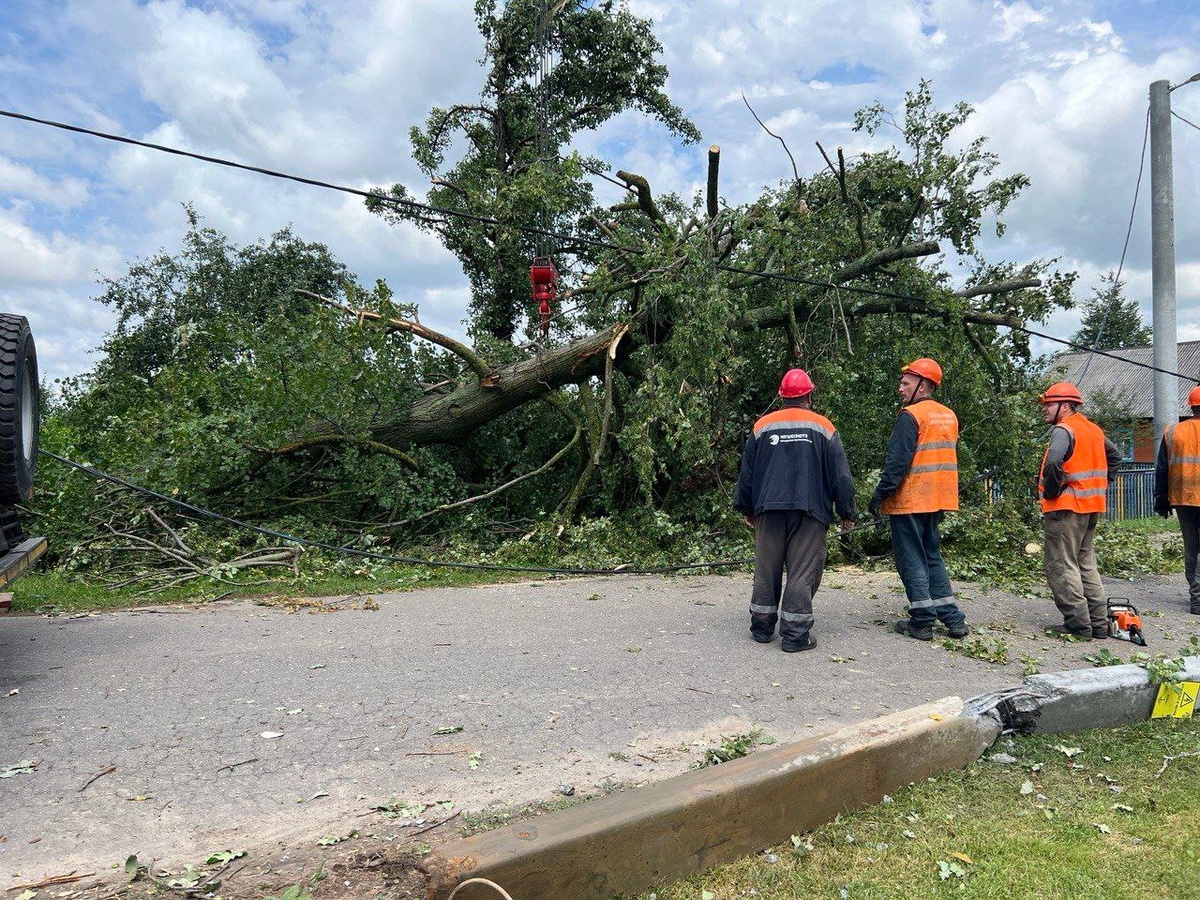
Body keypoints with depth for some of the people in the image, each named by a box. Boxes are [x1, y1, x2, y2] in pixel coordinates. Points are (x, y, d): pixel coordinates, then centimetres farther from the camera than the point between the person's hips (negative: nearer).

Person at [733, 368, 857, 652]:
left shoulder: (762, 426, 8)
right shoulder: (824, 428, 4)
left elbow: (746, 473, 12)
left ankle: (762, 627, 17)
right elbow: (840, 476, 3)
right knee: (802, 573, 0)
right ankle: (794, 634, -1)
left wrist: (746, 509, 22)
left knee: (766, 570, 11)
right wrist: (847, 513, 11)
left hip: (768, 510, 2)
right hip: (810, 511, -2)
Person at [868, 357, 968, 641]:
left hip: (909, 500, -8)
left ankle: (922, 622, 4)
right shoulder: (949, 416, 13)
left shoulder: (911, 415, -14)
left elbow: (897, 462, -19)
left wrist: (879, 495, -15)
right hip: (936, 500, 8)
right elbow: (947, 458, 18)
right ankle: (952, 618, 17)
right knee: (931, 555, 17)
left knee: (911, 559, 1)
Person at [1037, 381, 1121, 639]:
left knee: (1062, 567, -3)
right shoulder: (1093, 429, 15)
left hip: (1066, 508, -9)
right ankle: (1099, 622, 19)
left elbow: (1053, 463, -31)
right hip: (1091, 507, 9)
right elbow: (1114, 456, 27)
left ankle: (1078, 625, -3)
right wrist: (1100, 485, 21)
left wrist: (1051, 492, -16)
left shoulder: (1063, 430, -14)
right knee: (1086, 564, 16)